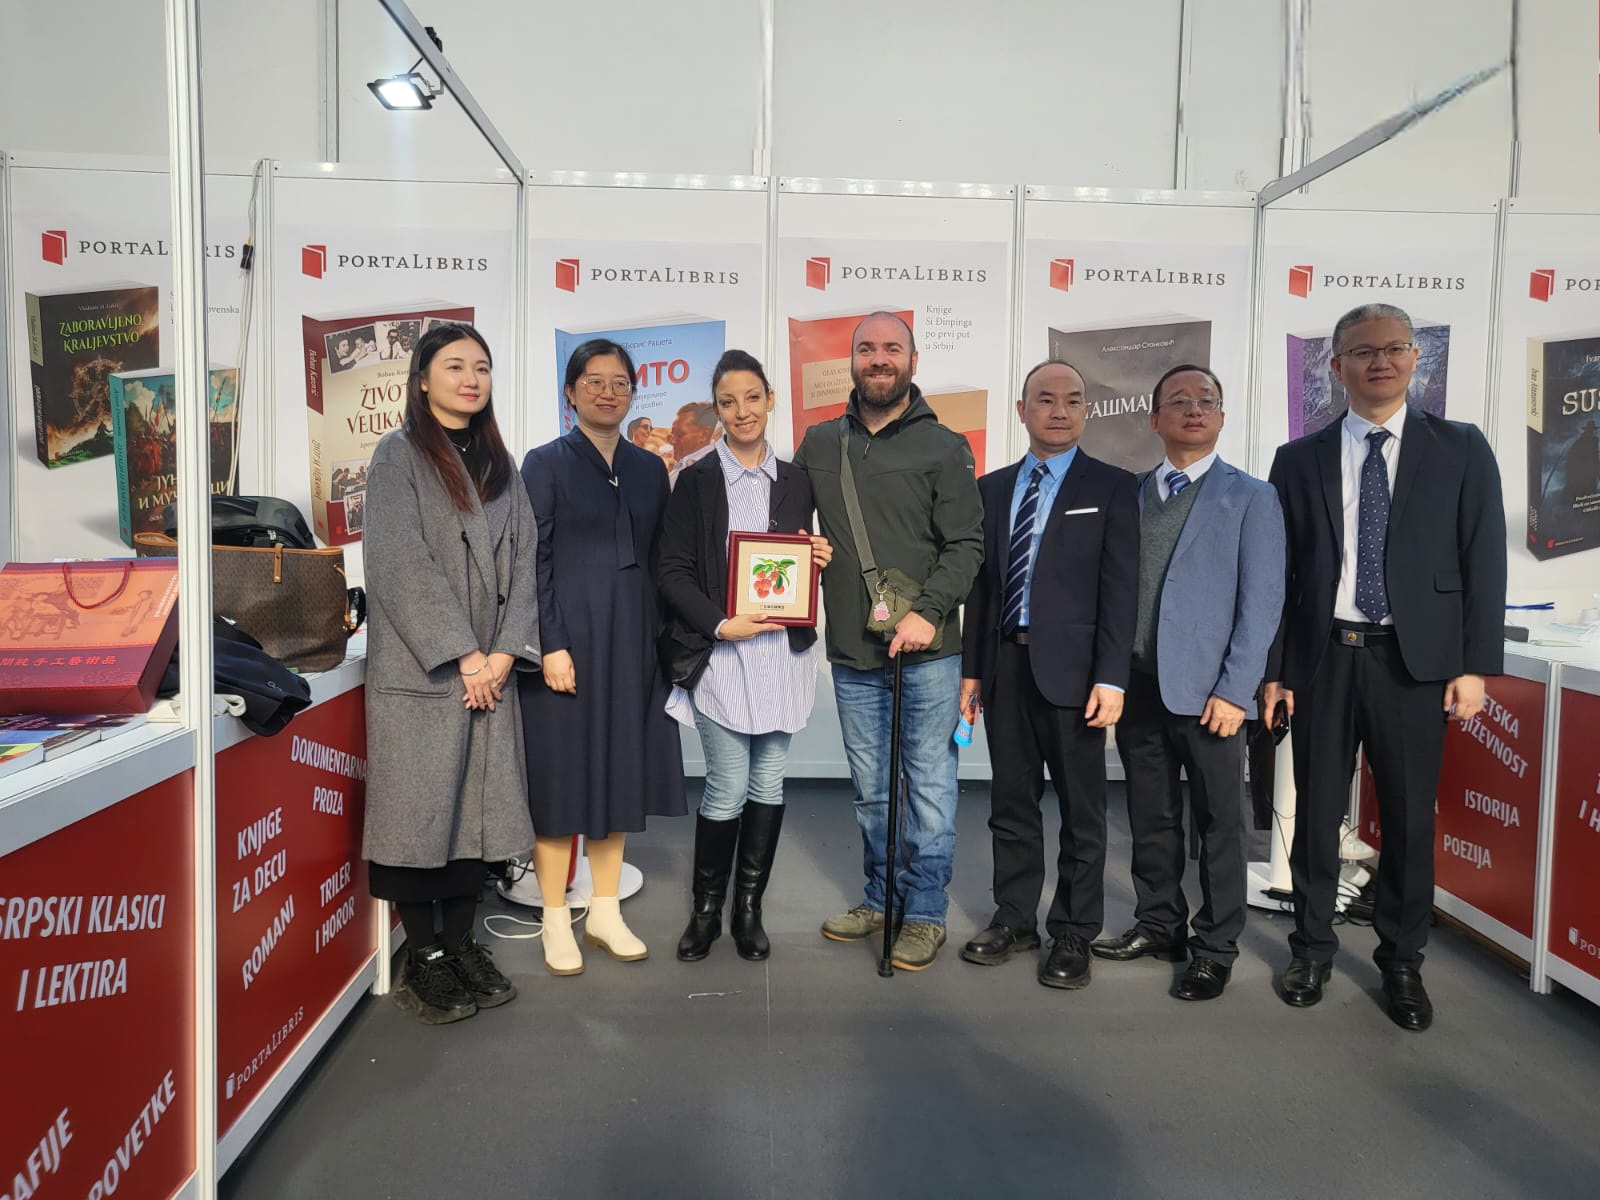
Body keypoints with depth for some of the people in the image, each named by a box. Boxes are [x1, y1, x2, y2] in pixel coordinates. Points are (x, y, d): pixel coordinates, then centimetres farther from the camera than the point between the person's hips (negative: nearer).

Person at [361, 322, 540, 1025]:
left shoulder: (499, 465, 15)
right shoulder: (399, 455, -1)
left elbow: (521, 561, 9)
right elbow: (403, 565, -10)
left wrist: (506, 651, -4)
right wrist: (463, 656, -14)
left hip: (489, 670, 5)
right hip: (419, 669, -5)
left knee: (477, 806, 7)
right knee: (420, 809, -2)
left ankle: (461, 945, 20)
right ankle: (423, 960, 11)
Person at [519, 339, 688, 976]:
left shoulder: (649, 468, 11)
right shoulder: (546, 463, -1)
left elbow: (658, 561, 12)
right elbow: (533, 561, -7)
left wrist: (662, 641, 6)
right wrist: (551, 645, -14)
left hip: (632, 640, 4)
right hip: (568, 637, -4)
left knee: (621, 770, 8)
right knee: (560, 772, 1)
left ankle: (605, 912, 21)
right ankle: (556, 922, 13)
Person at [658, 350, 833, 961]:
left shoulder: (795, 480, 12)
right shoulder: (696, 481, 1)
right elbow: (674, 571, -3)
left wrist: (819, 560, -2)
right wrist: (720, 624, -15)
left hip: (783, 651, 4)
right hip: (721, 653, -3)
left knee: (768, 784, 8)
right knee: (728, 788, -3)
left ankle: (749, 909, 21)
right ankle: (706, 909, 17)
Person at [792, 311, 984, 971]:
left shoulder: (944, 447, -1)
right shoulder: (819, 444, 10)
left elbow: (966, 544, -6)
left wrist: (928, 613, -19)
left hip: (927, 651, -3)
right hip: (852, 653, 4)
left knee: (930, 785, 3)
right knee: (870, 790, 14)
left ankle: (925, 913, 17)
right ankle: (881, 899, 30)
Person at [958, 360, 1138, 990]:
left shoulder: (1112, 487, -1)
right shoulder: (993, 488, 12)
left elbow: (1119, 588, -6)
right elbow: (981, 583, 12)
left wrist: (1111, 678, -13)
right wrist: (971, 668, 8)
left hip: (1070, 666, -4)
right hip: (1005, 663, 4)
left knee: (1081, 807, 5)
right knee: (1011, 801, 13)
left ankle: (1073, 933, 18)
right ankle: (1014, 919, 26)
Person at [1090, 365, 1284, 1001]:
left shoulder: (1250, 497, 1)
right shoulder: (1132, 494, 12)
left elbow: (1262, 601, -5)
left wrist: (1234, 690, -12)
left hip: (1208, 693, -3)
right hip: (1138, 686, 4)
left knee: (1218, 823, 6)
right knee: (1150, 818, 13)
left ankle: (1216, 947, 21)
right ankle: (1158, 924, 30)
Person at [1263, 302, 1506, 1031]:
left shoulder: (1460, 450, 4)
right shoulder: (1298, 460, 5)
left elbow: (1484, 562, 1)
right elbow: (1279, 572, 5)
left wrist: (1476, 665, -6)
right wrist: (1271, 668, 1)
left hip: (1415, 661, 0)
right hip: (1322, 660, 1)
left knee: (1409, 820, 8)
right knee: (1317, 815, 9)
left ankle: (1402, 963, 25)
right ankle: (1312, 950, 26)